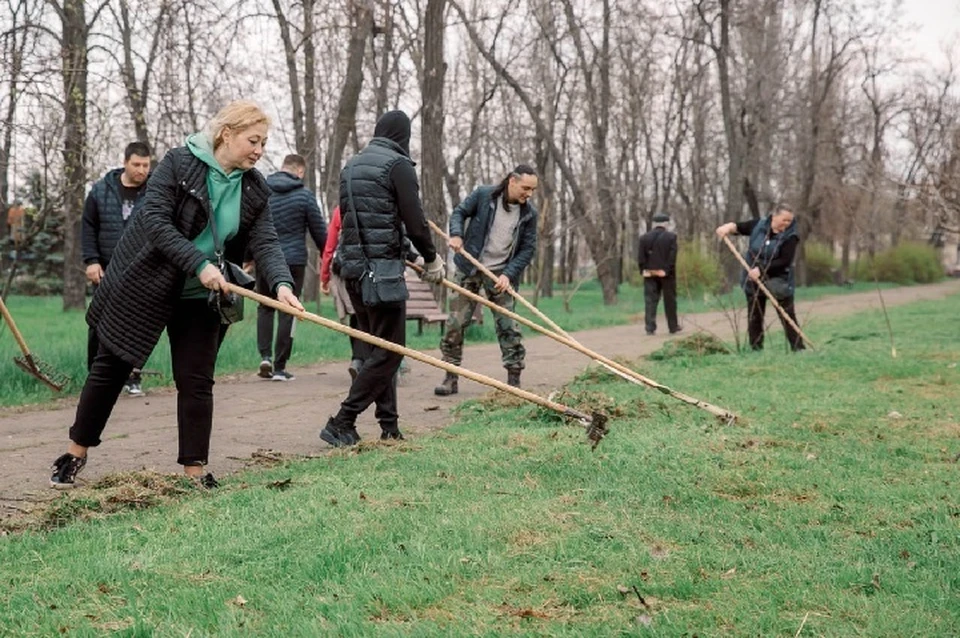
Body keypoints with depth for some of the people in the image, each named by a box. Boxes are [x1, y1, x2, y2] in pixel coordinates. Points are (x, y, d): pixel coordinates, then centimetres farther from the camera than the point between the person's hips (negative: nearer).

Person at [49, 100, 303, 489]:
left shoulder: (254, 191, -2)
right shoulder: (179, 164, -15)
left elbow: (265, 243, -11)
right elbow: (155, 221, -22)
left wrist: (281, 283, -30)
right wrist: (200, 264, -31)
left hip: (201, 297, 3)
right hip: (144, 284, -3)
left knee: (196, 381, 0)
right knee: (111, 367, 7)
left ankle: (194, 468, 10)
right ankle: (76, 452, 21)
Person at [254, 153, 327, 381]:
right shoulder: (304, 196, -4)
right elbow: (319, 231, 1)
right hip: (293, 260, -3)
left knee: (264, 307, 17)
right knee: (287, 311, 3)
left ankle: (265, 356, 0)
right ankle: (279, 367, 3)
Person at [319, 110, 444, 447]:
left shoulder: (351, 166, 16)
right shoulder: (398, 165, -8)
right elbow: (415, 222, -14)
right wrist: (432, 258, 4)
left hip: (352, 267, 8)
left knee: (377, 347, 14)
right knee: (389, 350, -3)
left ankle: (389, 426, 15)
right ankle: (341, 423, -8)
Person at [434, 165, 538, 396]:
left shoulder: (529, 212, -5)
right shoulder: (483, 195, -9)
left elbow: (528, 248, -2)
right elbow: (459, 212, 4)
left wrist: (509, 274, -13)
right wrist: (456, 234, -16)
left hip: (501, 274, 1)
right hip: (469, 268, 0)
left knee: (508, 327, -3)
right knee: (455, 323, 0)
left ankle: (514, 381, 4)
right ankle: (450, 378, 10)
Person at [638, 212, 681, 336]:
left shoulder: (644, 237, 3)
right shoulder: (671, 236, -4)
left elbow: (641, 257, -1)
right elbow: (672, 256, -11)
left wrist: (643, 270, 0)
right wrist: (668, 270, -8)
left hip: (649, 273, 2)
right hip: (666, 274, -2)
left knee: (650, 300, 2)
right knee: (670, 300, 9)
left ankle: (650, 328, -5)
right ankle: (673, 327, 16)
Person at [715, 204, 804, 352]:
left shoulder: (790, 237, -14)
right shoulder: (758, 226, -2)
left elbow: (784, 261, -21)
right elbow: (738, 226, 12)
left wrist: (761, 270, -25)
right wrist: (728, 227, -11)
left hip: (778, 282, -4)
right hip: (754, 281, 4)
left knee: (788, 316, -5)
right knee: (754, 317, 8)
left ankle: (798, 348, -2)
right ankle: (756, 349, 15)